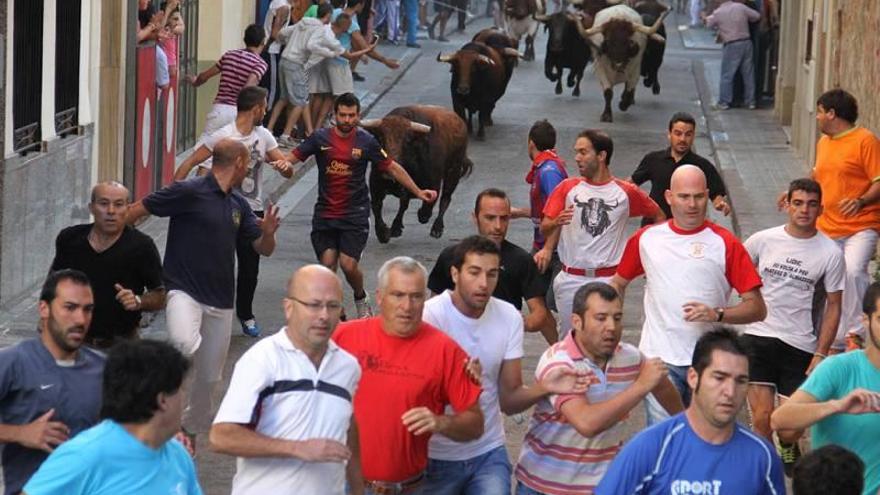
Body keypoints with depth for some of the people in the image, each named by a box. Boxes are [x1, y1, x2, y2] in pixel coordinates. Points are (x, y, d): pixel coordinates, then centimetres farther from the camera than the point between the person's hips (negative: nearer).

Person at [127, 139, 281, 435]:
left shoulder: (238, 204, 14)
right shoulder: (188, 192, -9)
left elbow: (263, 249, 17)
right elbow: (136, 211, -6)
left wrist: (268, 232, -5)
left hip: (221, 302, 7)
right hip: (184, 291, -7)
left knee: (208, 377, 11)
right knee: (186, 344, -35)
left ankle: (191, 433, 32)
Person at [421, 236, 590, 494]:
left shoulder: (509, 317, 0)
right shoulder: (430, 316, -15)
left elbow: (508, 401, 1)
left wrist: (543, 388, -20)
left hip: (489, 453, 4)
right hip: (437, 457, -3)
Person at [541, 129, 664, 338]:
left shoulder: (626, 192, 2)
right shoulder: (567, 188, 4)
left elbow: (658, 217, 15)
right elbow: (545, 230, 0)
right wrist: (556, 223, -22)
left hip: (609, 279, -1)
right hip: (571, 279, 2)